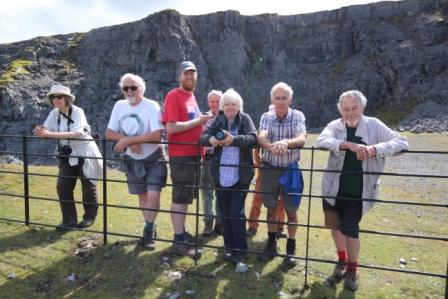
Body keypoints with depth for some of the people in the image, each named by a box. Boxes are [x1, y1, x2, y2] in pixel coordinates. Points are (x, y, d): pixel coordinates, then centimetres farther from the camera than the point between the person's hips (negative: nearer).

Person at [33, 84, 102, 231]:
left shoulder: (77, 112, -20)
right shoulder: (54, 113, -2)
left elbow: (77, 133, -35)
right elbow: (46, 131, -4)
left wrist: (50, 134, -41)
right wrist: (40, 131, -29)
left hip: (85, 155, -5)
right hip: (67, 156, 6)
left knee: (88, 187, 8)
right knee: (63, 187, 0)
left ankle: (89, 216, 28)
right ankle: (69, 220, 14)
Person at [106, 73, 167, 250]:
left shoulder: (152, 106, -19)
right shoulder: (119, 106, -3)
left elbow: (156, 136, -30)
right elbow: (109, 133, -4)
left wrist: (127, 139, -27)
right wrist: (131, 142, -21)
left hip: (154, 159, -4)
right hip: (133, 160, 5)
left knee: (153, 195, -14)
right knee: (142, 195, 14)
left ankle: (148, 231, 7)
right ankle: (150, 228, 32)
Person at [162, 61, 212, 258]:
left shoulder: (191, 96, 17)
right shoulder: (173, 96, -10)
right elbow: (170, 128, -20)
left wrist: (201, 122, 7)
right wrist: (198, 121, -17)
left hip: (194, 153, 9)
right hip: (181, 155, -9)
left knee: (186, 197, 17)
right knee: (180, 198, -3)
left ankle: (182, 233, 31)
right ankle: (179, 241, 6)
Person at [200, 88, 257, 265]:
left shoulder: (245, 119, -1)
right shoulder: (218, 120, 6)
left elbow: (253, 139, -15)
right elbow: (203, 136, -4)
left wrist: (234, 139, -32)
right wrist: (211, 139, -28)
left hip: (240, 176, -3)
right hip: (221, 175, 3)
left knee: (237, 213, -3)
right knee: (225, 213, 12)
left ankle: (240, 251, 12)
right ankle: (230, 247, 27)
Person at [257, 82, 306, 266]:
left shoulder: (297, 116, -6)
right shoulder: (266, 117, -2)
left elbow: (302, 139, -23)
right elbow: (261, 137, -21)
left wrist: (286, 142, -45)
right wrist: (271, 146, -44)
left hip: (291, 170, -1)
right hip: (269, 169, 2)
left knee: (291, 211, 7)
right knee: (271, 209, 13)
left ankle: (291, 248, 25)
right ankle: (271, 245, 30)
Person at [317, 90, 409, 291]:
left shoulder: (374, 126, -4)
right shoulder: (334, 125, -4)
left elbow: (402, 143, -12)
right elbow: (322, 141, -24)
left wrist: (375, 149, -31)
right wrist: (349, 144, -39)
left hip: (359, 192, -2)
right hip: (334, 189, 2)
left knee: (349, 228, -2)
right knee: (335, 226, 14)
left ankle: (352, 270, 24)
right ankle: (342, 261, 40)